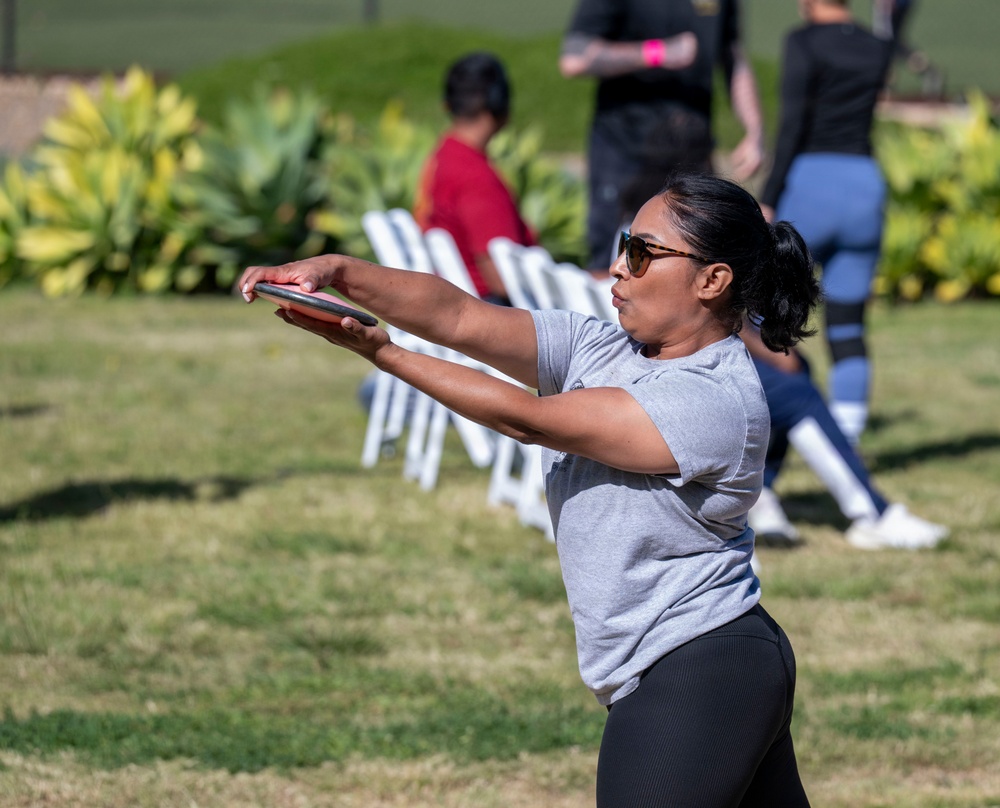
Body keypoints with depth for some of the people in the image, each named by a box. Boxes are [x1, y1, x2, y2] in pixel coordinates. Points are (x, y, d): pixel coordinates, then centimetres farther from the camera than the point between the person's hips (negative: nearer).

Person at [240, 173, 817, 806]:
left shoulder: (719, 402, -19)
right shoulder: (599, 349, 7)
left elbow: (530, 420, -19)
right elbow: (460, 317, -4)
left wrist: (383, 353, -18)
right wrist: (339, 273, -18)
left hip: (698, 682, -9)